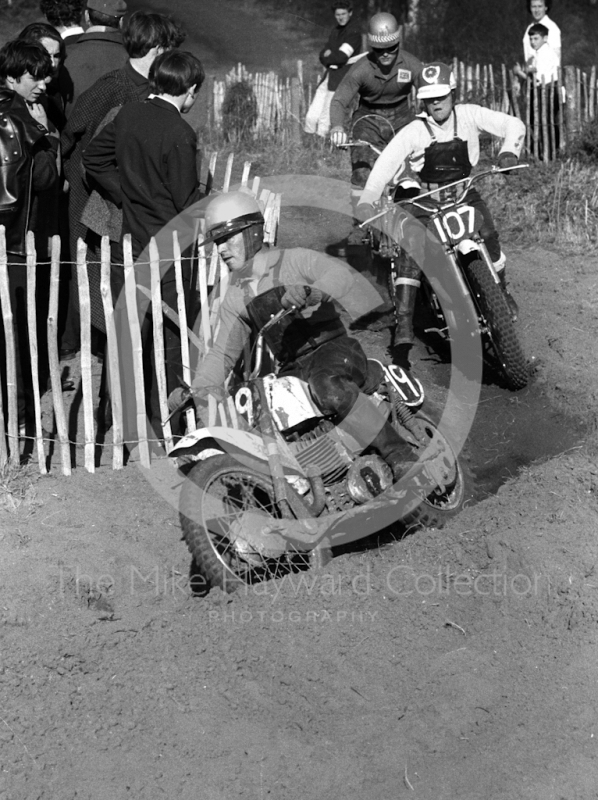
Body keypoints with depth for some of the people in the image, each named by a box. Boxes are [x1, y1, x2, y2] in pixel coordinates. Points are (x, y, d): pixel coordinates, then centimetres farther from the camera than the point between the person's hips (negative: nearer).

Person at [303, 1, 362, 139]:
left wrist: (327, 56, 0)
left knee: (325, 120, -10)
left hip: (342, 78, -8)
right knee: (312, 116, 3)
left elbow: (341, 57, -18)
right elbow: (323, 53, 13)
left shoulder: (354, 32, -10)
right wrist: (331, 55, -10)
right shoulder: (336, 30, 16)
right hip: (330, 76, 8)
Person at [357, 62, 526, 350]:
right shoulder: (414, 131, -11)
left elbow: (513, 124, -3)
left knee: (488, 234, -18)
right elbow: (387, 162, -21)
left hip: (465, 193, 2)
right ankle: (403, 321, -18)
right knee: (413, 250, -19)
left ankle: (500, 291, 12)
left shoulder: (469, 115, -5)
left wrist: (509, 152, -25)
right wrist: (367, 201, -36)